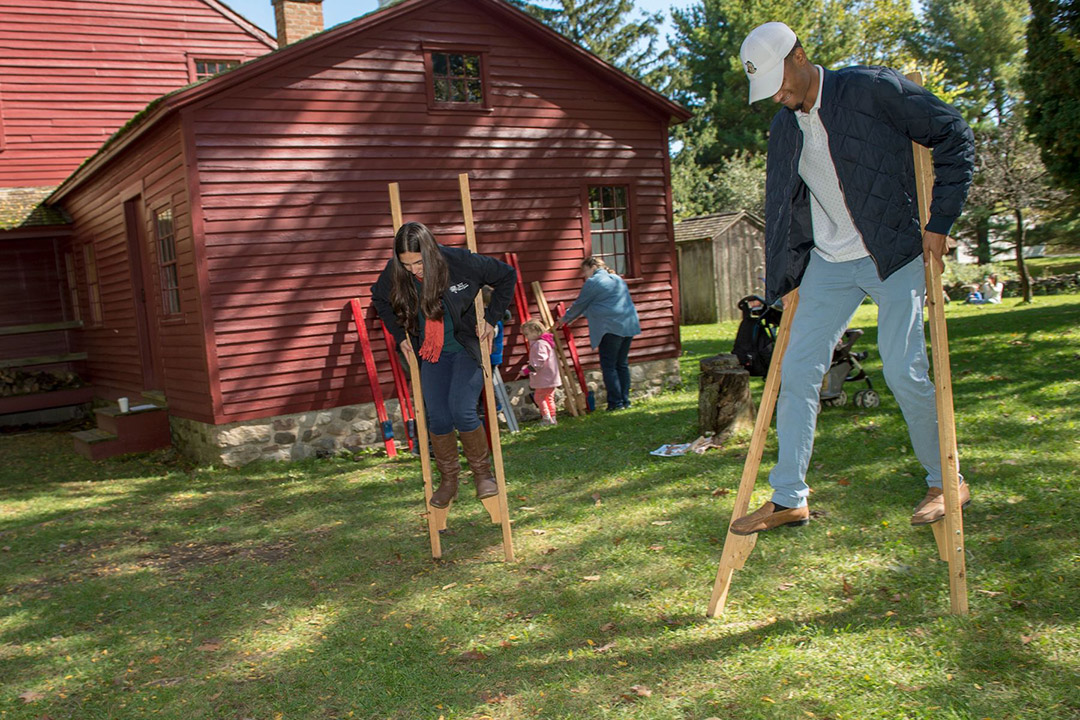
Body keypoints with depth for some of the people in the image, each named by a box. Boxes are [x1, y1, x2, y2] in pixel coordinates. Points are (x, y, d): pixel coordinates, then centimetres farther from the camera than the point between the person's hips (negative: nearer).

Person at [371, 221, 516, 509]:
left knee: (461, 411, -19)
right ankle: (448, 480, 18)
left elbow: (506, 275, -7)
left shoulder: (460, 261, -21)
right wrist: (399, 334, 7)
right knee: (438, 419, -3)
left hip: (466, 348, -3)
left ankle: (483, 473, 4)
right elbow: (379, 299, 13)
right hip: (431, 355, 4)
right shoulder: (395, 273, -11)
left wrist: (491, 318, -7)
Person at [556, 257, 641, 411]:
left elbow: (579, 305, 5)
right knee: (622, 365, 12)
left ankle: (615, 402, -5)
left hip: (610, 327, -8)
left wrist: (564, 319, 20)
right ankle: (625, 401, 12)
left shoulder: (592, 282, -3)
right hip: (629, 325, 8)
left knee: (609, 366, -3)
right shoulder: (618, 279, 23)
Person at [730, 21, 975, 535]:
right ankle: (788, 498, 7)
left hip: (894, 256, -5)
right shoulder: (783, 128, 8)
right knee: (797, 371, -1)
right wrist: (783, 281, 10)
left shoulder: (873, 89, -9)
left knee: (903, 371, -9)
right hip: (828, 263, 5)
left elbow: (954, 137, -5)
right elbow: (781, 207, 15)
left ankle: (946, 481, 15)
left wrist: (940, 222, -8)